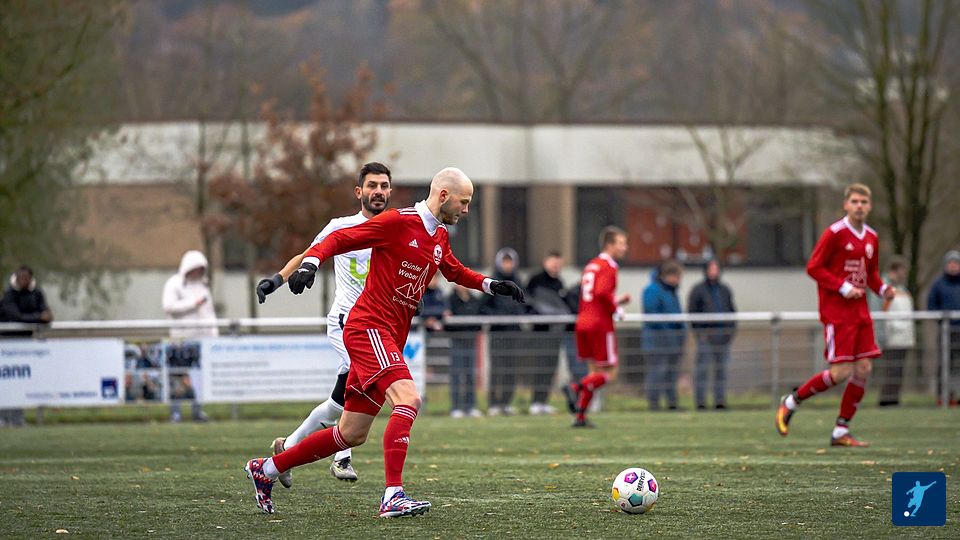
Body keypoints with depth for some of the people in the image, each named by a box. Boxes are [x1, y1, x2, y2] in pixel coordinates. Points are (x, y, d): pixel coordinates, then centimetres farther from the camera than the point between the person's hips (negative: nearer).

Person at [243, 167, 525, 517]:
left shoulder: (440, 237, 16)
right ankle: (393, 496, -31)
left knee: (351, 435, 10)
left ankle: (265, 470, 24)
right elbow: (339, 239, -10)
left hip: (390, 339, 9)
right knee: (408, 399, -27)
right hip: (369, 327, -9)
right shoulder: (398, 222, -10)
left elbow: (455, 272, 37)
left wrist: (491, 285, 24)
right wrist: (310, 262, -26)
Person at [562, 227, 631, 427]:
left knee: (594, 372, 12)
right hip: (600, 325, -8)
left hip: (583, 322, 8)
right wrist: (617, 309, -10)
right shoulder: (608, 267, -10)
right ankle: (576, 387, -20)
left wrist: (616, 300, 18)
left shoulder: (590, 266, 18)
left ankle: (580, 417, 2)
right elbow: (602, 292, -26)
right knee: (609, 373, -1)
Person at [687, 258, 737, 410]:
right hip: (706, 335, -5)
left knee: (721, 369, 6)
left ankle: (720, 401, 11)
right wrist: (699, 331, -10)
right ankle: (700, 402, -6)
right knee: (702, 369, -7)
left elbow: (732, 310, 21)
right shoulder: (698, 290, 1)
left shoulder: (725, 290, 17)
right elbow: (692, 312, -2)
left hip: (724, 334, 5)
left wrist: (732, 328, 8)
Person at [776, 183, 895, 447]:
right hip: (836, 311, -7)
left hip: (860, 311, 7)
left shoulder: (871, 237, 11)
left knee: (864, 369, 1)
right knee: (842, 371, -12)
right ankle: (791, 402, 9)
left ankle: (841, 432, 9)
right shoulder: (835, 233, -10)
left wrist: (883, 289, 3)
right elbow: (814, 267, -11)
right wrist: (843, 287, -19)